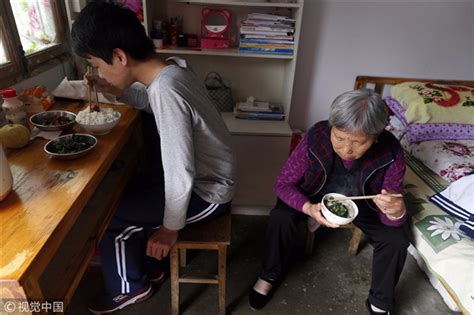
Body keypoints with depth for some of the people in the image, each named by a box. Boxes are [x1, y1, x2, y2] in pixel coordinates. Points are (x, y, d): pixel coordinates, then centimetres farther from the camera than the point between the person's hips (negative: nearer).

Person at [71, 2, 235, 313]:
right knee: (126, 197, 20)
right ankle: (147, 266, 38)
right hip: (206, 173, 9)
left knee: (108, 216, 0)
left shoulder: (166, 90, -32)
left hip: (207, 192, -8)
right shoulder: (172, 67, -3)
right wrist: (117, 90, 6)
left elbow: (180, 175, -29)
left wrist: (170, 228, -14)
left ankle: (128, 288, 27)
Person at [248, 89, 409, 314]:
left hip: (363, 202, 1)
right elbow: (283, 183, -21)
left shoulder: (391, 153, -28)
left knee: (396, 241, -17)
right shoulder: (316, 138, -32)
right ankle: (271, 276, 6)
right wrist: (309, 208, -41)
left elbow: (391, 217, -20)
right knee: (280, 217, -23)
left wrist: (397, 211, -46)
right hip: (317, 194, -1)